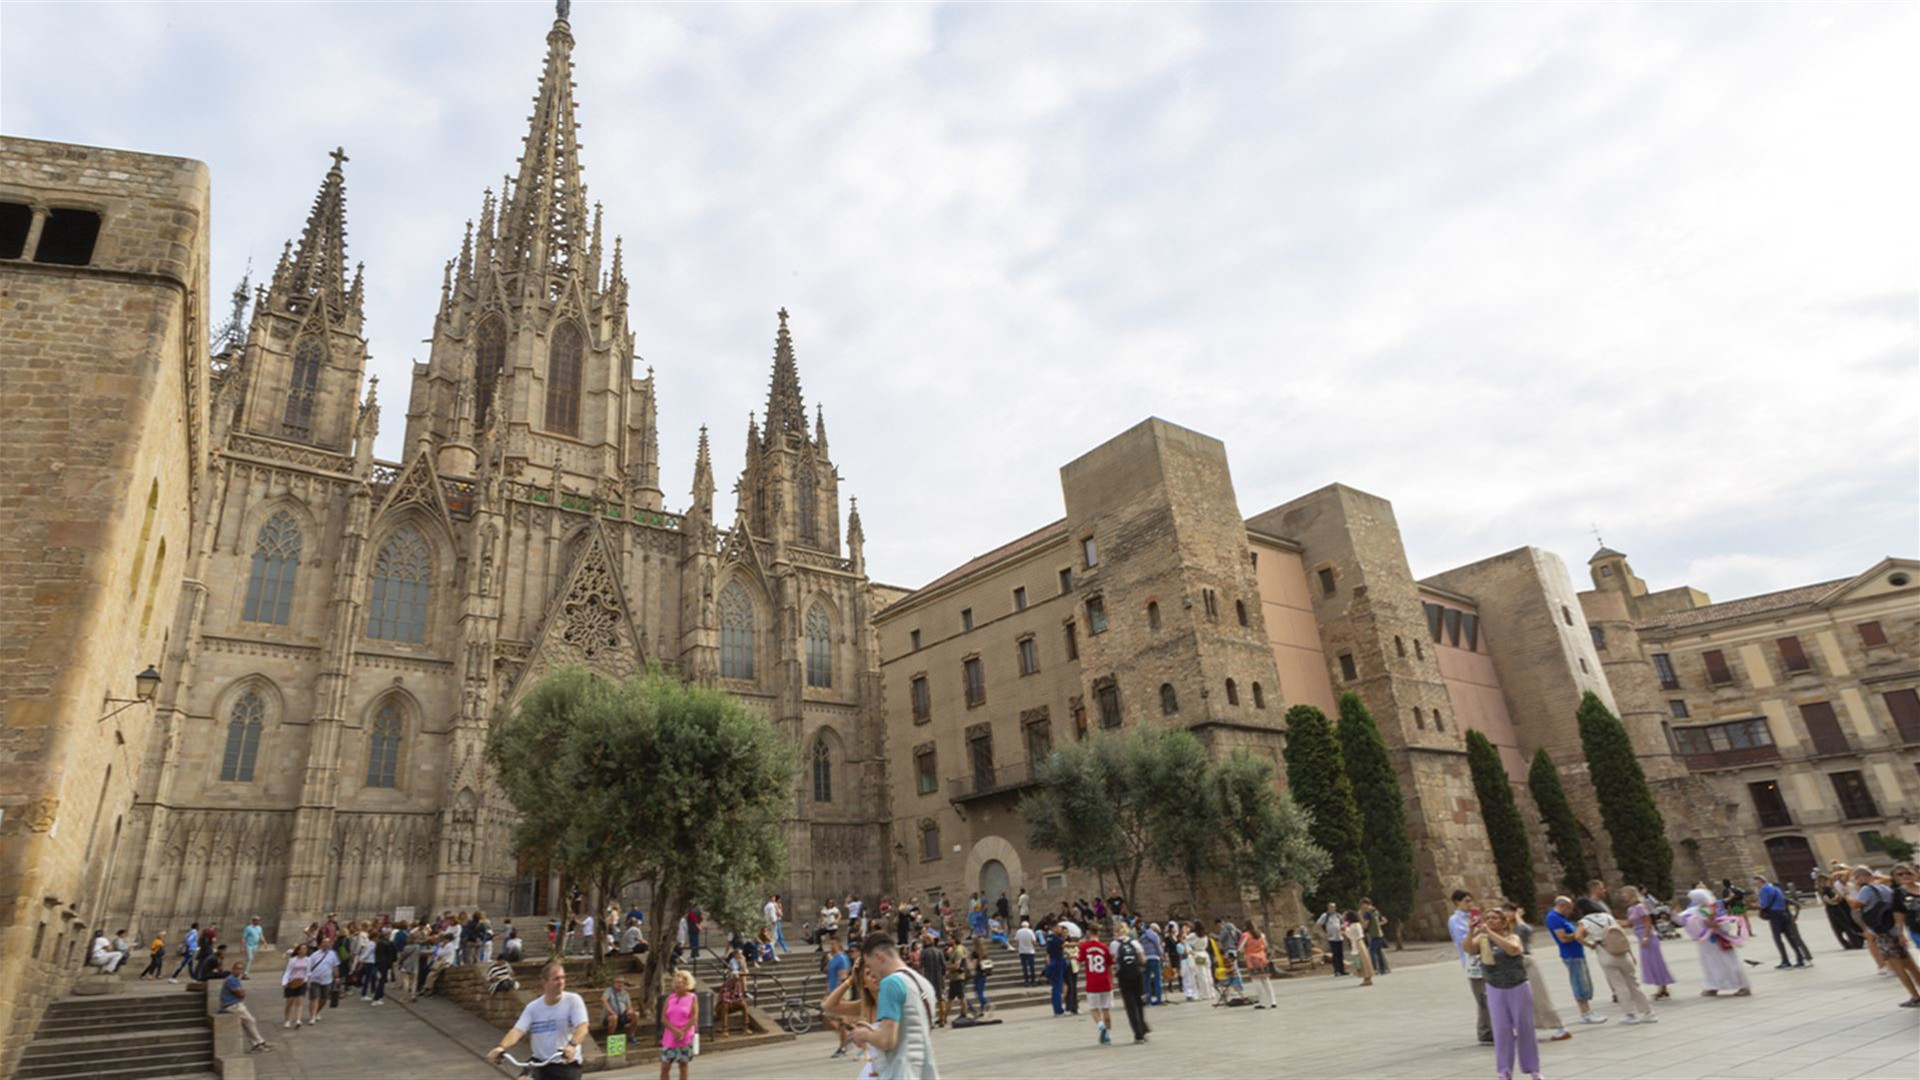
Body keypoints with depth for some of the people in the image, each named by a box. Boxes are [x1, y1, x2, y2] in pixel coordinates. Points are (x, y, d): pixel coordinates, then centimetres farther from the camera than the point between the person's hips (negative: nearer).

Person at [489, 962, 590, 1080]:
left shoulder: (573, 1000, -9)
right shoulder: (533, 1007, 2)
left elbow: (582, 1028, -21)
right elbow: (518, 1030, -11)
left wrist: (572, 1045, -43)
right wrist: (501, 1047, -32)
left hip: (567, 1064, -2)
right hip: (539, 1062, 2)